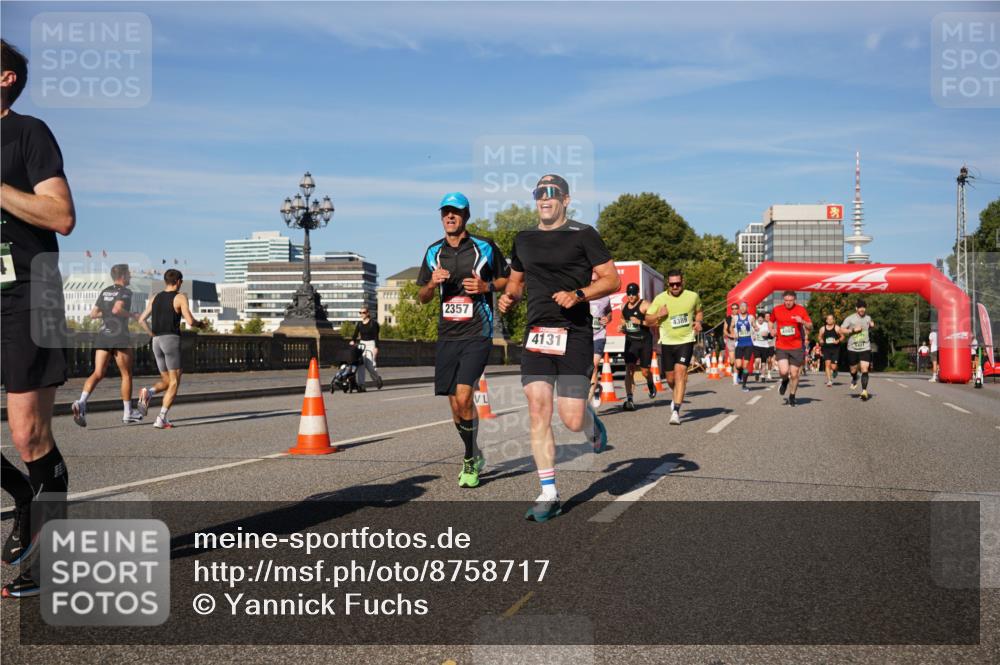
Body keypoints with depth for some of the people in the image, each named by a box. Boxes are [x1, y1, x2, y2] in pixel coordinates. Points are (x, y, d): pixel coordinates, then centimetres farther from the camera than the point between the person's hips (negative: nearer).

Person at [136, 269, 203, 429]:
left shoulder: (155, 298, 14)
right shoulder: (180, 297, -3)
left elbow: (141, 320, 14)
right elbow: (190, 321, -12)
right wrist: (199, 324, 10)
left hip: (157, 342, 6)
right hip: (172, 340, -6)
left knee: (167, 381, 17)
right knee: (174, 383, 0)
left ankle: (148, 393, -14)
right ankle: (161, 419, -11)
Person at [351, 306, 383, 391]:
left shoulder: (373, 323, -5)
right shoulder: (359, 324, 10)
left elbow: (376, 336, -9)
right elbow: (355, 334, 4)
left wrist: (376, 347, -16)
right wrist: (353, 341, -16)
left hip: (371, 344, -5)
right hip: (362, 344, 5)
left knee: (369, 365, -13)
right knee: (361, 364, -8)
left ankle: (378, 377, 16)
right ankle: (361, 385, -10)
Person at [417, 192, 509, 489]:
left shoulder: (485, 248, -1)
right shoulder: (434, 252, 10)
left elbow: (508, 279, 9)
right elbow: (422, 297, 16)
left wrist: (486, 286, -10)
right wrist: (433, 283, -5)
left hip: (477, 334, -4)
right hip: (447, 336, 4)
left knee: (464, 397, -18)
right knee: (456, 405, 7)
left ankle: (470, 459, 1)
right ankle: (475, 456, 28)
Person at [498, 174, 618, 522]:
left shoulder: (583, 235, 0)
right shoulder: (524, 239, 15)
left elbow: (612, 280, -2)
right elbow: (516, 280, 28)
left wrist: (577, 295, -16)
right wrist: (508, 297, 5)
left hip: (574, 334, -4)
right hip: (536, 333, 4)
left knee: (572, 420, -10)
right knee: (538, 411, -5)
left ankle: (593, 425, 29)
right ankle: (549, 494, 3)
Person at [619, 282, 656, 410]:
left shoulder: (645, 305, -9)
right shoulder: (624, 306, 10)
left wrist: (640, 322, -26)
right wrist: (622, 327, 9)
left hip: (645, 341, -4)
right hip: (630, 341, 4)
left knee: (645, 371, 3)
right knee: (629, 368, -11)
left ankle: (651, 385, 40)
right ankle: (629, 400, -13)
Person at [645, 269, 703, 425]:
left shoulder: (693, 296, 1)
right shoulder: (660, 299, -2)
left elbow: (699, 311, 21)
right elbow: (647, 320, 4)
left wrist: (698, 322, 0)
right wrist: (659, 315, -16)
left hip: (686, 341, -2)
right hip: (667, 342, 2)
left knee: (680, 373, -18)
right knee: (670, 378, 11)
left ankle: (676, 411, -19)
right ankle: (678, 397, 44)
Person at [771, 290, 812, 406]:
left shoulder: (801, 310, -2)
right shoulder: (777, 310, 2)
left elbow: (810, 327, 0)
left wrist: (802, 322, -20)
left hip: (796, 347, 0)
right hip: (781, 347, 0)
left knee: (794, 374, 3)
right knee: (783, 371, -17)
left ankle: (792, 396, 24)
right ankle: (785, 381, 20)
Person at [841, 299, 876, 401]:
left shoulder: (868, 318, 9)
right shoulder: (850, 319, -3)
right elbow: (841, 330, -7)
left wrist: (872, 326, 4)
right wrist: (853, 330, -16)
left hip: (865, 348, 1)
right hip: (852, 348, -1)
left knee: (864, 369, -13)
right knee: (853, 369, 11)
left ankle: (864, 391, -15)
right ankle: (854, 380, 46)